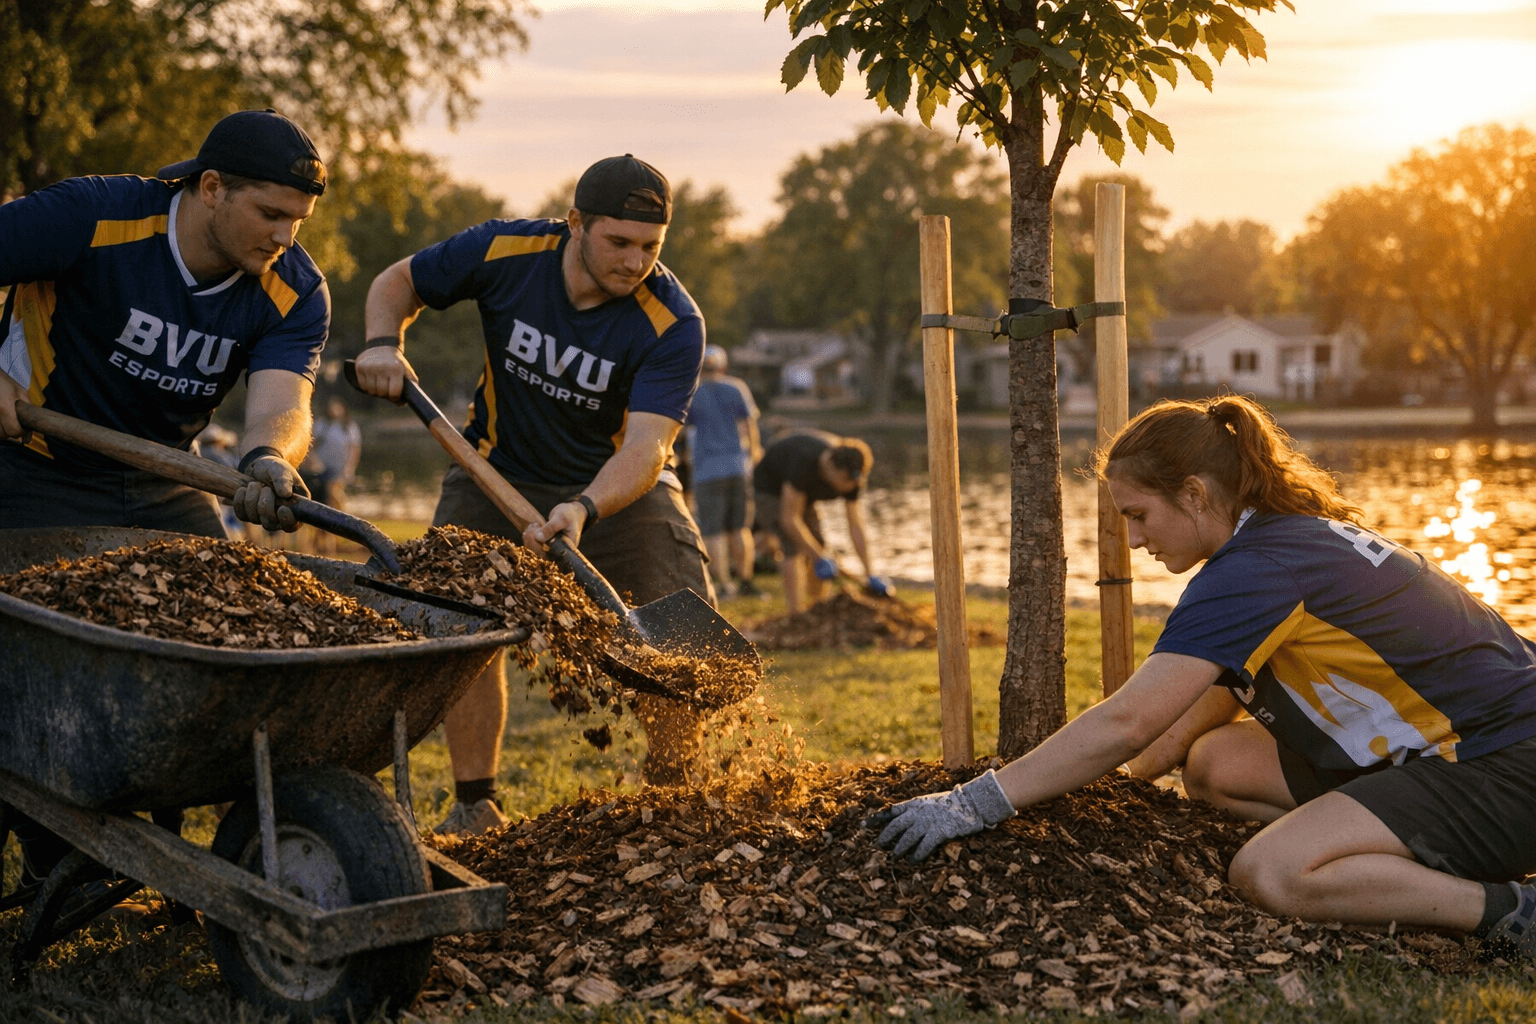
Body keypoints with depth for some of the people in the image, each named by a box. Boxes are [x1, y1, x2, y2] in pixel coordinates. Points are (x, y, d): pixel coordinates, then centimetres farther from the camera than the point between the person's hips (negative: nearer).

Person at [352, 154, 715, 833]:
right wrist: (383, 343, -22)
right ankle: (474, 804, -1)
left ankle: (672, 794, 5)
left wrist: (584, 510, -52)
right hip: (500, 470, 1)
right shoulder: (506, 252, -19)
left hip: (619, 483, -1)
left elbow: (645, 446, -34)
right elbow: (398, 282, -1)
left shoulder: (673, 323, -24)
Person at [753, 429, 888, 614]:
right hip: (770, 486, -6)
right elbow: (789, 519, -35)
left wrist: (870, 575, -18)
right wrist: (820, 558, -32)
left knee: (818, 545, 1)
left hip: (801, 491, 6)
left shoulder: (850, 476, -22)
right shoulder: (805, 464, -42)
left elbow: (856, 527, -15)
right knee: (796, 549, -20)